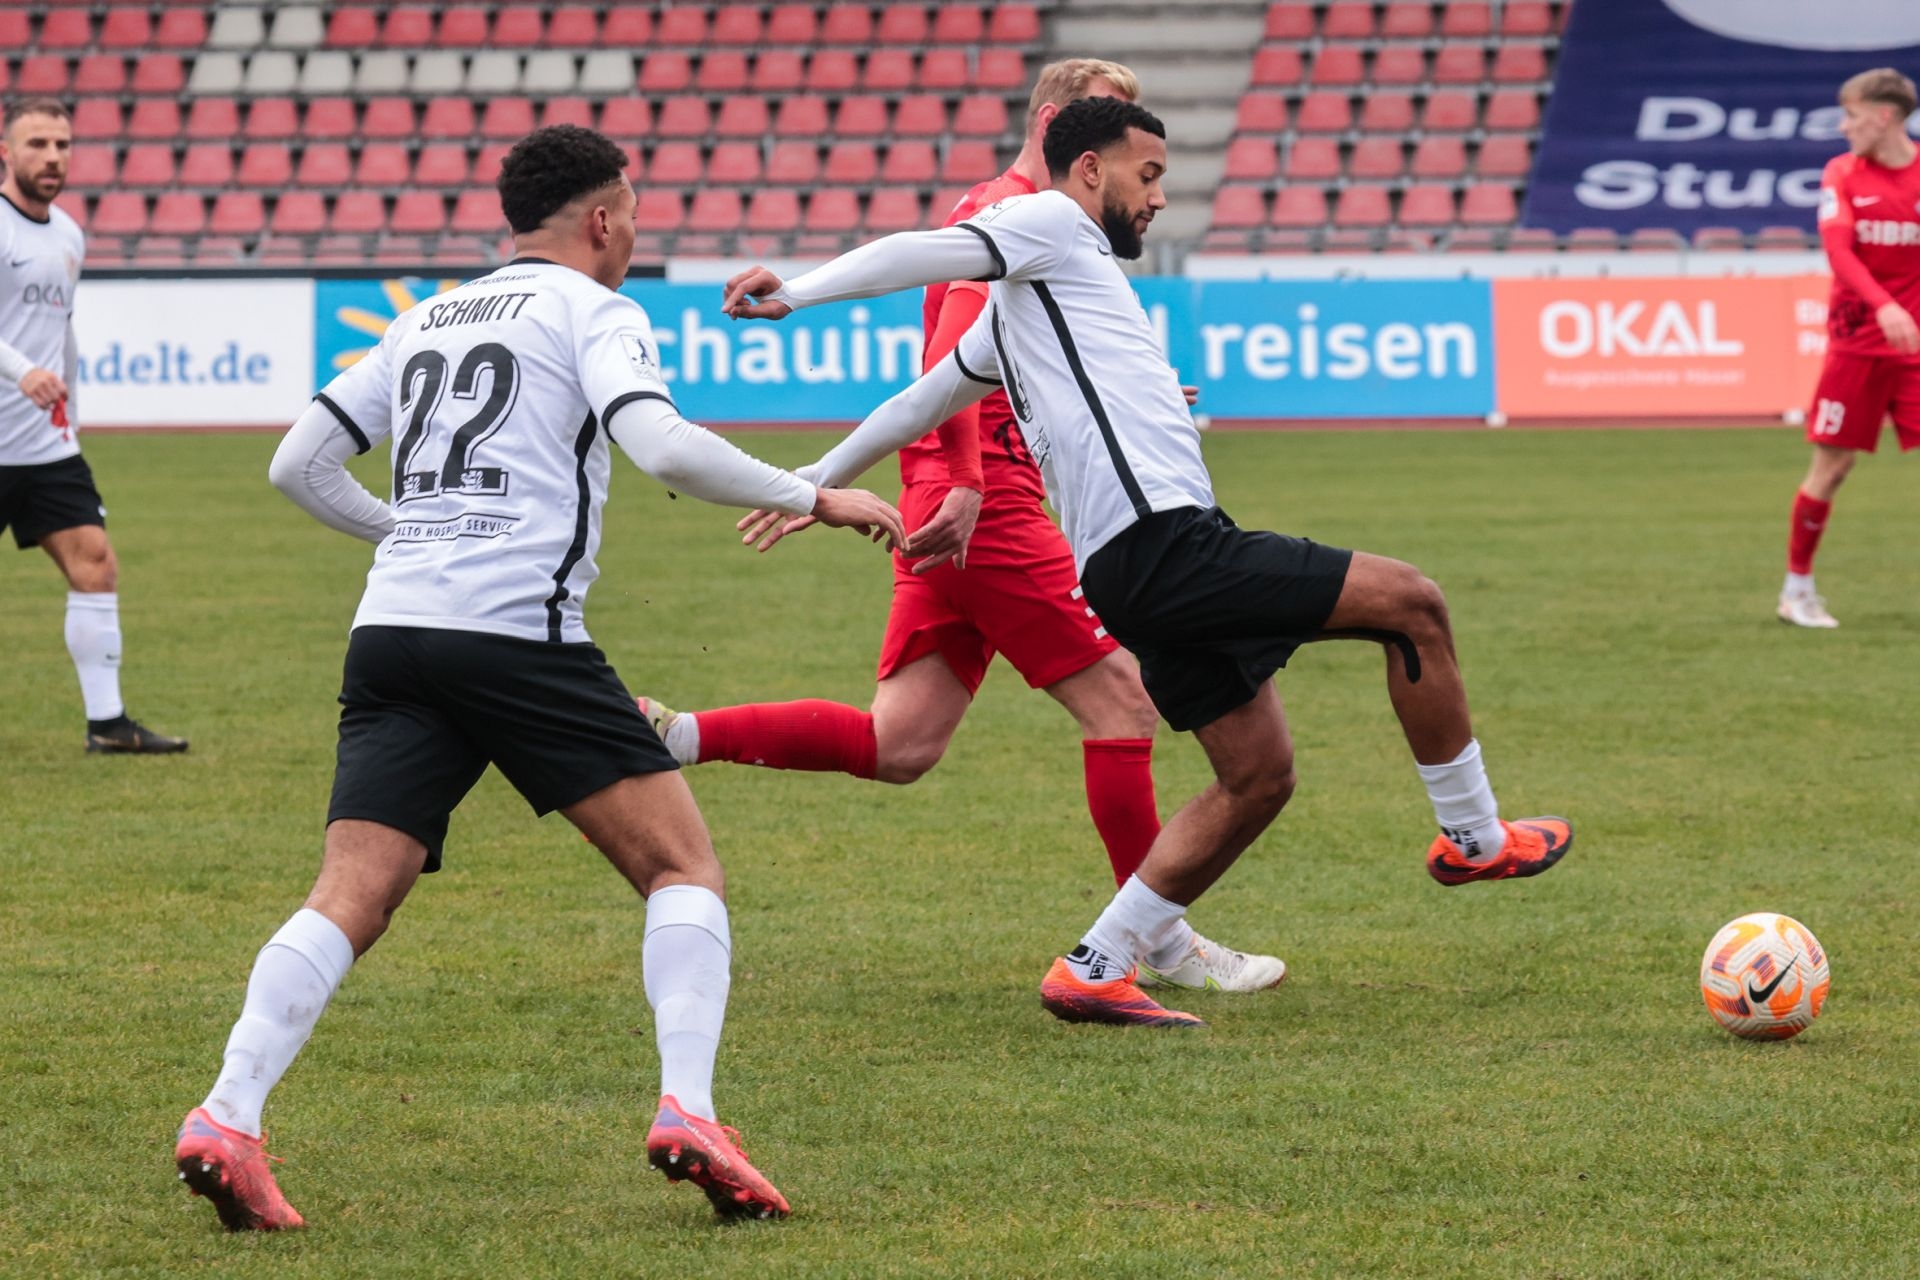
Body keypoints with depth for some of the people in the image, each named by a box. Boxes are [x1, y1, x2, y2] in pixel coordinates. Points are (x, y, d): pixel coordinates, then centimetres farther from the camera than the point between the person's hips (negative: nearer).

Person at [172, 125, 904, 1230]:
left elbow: (299, 466, 25)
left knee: (350, 900, -1)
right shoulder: (595, 312, 6)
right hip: (520, 631, -6)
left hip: (392, 630, 6)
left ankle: (227, 1119, -19)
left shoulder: (426, 321, 25)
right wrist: (814, 497, -1)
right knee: (684, 866, 3)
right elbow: (664, 446, -12)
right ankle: (687, 1112, -13)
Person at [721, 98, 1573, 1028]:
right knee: (1409, 603, -7)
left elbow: (923, 400, 34)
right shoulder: (1053, 225, 0)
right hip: (1162, 542, -10)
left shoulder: (1022, 304, 27)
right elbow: (918, 254, -14)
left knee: (1258, 775, 10)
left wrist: (816, 483, 43)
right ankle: (1473, 838, 6)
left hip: (1147, 569, 10)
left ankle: (1095, 971, 8)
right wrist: (796, 293, -26)